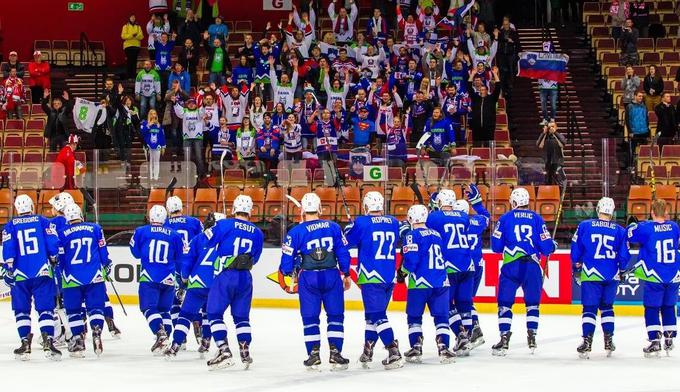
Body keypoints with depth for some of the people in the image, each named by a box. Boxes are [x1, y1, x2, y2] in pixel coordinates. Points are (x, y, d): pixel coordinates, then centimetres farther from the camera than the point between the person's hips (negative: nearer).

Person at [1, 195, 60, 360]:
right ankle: (48, 342, -14)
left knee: (21, 310, 10)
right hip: (42, 272, 0)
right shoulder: (43, 222, 6)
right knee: (45, 308, 0)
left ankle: (25, 344, 3)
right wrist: (54, 260, 15)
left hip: (20, 274, 0)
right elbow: (53, 243, 1)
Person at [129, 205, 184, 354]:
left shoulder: (141, 232, 1)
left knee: (149, 307, -7)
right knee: (164, 309, 15)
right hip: (168, 279, 3)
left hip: (148, 277, -3)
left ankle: (160, 332, -30)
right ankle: (165, 338, 8)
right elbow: (180, 257, 12)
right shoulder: (174, 235, 6)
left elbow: (135, 252, 9)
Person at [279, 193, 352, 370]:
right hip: (332, 276, 1)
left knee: (310, 318, 8)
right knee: (335, 316, 9)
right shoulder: (334, 227, 3)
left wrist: (287, 274, 18)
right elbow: (343, 252, 5)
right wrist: (346, 274, 16)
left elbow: (288, 257, -2)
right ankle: (335, 353, 3)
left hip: (308, 278, -1)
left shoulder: (296, 232, -4)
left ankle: (314, 354, 5)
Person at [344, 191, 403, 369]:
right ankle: (367, 353, 23)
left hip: (371, 277, -6)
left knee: (377, 316, -8)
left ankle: (394, 353, -20)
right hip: (390, 277, 6)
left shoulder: (361, 223, -8)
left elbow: (345, 242, 2)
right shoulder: (393, 223, 8)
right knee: (373, 314, 18)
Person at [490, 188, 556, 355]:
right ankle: (532, 338, 8)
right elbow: (547, 247, 2)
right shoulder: (537, 218, 4)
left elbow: (496, 246, 3)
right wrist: (552, 246, 25)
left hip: (511, 266, -2)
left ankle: (504, 339, -3)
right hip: (532, 266, 2)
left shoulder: (505, 218, 2)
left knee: (505, 303, 5)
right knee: (532, 303, 15)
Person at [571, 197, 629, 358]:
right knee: (607, 307, 18)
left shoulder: (584, 226, -1)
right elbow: (624, 255, 4)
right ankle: (609, 342, 16)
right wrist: (622, 272, 19)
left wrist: (576, 268, 14)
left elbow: (575, 249, 2)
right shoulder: (620, 231, 2)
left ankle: (587, 342, -13)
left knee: (589, 308, -1)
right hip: (612, 275, 2)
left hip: (591, 273, -2)